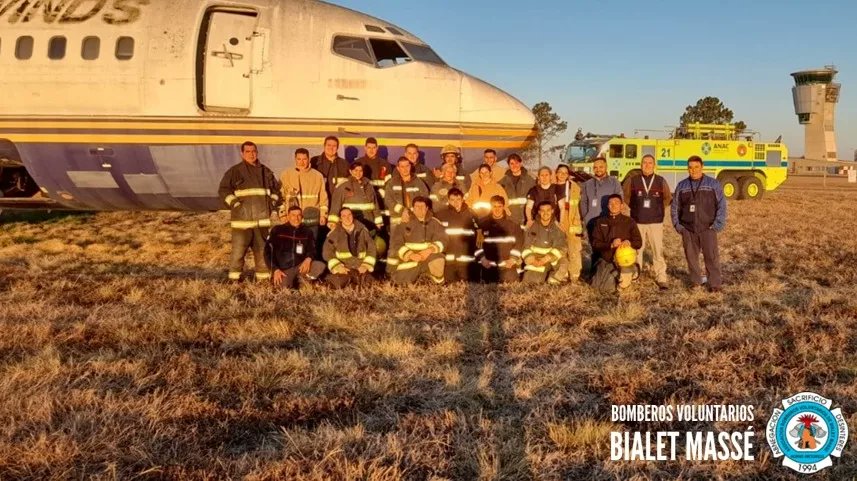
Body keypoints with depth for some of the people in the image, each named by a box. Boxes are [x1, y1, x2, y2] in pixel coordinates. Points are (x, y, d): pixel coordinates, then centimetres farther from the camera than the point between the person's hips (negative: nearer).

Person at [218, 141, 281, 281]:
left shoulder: (265, 171, 14)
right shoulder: (235, 171, -1)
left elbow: (276, 189, 26)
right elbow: (223, 190, -2)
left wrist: (273, 203, 12)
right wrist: (235, 204, -10)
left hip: (262, 218, 5)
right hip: (242, 218, -4)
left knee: (262, 249, 11)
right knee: (239, 249, -6)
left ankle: (264, 277, 20)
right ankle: (234, 278, 4)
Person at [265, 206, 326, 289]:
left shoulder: (307, 231, 9)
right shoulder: (277, 230, 3)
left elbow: (312, 249, 6)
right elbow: (268, 251, 1)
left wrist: (308, 259, -19)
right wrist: (275, 269, -13)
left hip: (301, 266, 3)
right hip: (284, 269, -3)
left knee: (321, 266, -25)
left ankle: (303, 278, 1)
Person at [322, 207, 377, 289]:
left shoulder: (362, 230, 9)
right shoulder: (334, 233, 5)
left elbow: (371, 249, 9)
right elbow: (327, 252, 1)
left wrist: (366, 265, -3)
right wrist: (337, 267, -11)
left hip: (360, 267, 2)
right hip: (343, 266, -1)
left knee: (365, 284, -25)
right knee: (339, 284, -30)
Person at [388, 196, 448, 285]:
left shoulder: (435, 223, 5)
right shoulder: (404, 223, -1)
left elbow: (441, 240, -4)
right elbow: (396, 243, -8)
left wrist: (430, 250, -24)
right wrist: (410, 255, -23)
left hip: (428, 255, 0)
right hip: (408, 258, 0)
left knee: (438, 259, -31)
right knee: (402, 281, -16)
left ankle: (438, 282, -3)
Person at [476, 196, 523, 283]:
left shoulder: (513, 223, 6)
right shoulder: (483, 223, 6)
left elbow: (519, 242, 3)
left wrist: (513, 258, -7)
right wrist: (481, 258, -4)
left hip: (508, 267, 0)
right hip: (488, 267, 1)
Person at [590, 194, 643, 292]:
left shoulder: (629, 222, 0)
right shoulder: (600, 222, 2)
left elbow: (639, 242, 0)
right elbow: (595, 243, -4)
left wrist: (629, 243, -23)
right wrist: (611, 245, -21)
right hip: (606, 261, 2)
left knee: (623, 285, -14)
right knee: (602, 287, -8)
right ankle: (613, 276, 23)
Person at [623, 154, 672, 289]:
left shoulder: (661, 181, 1)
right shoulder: (633, 181, 1)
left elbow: (668, 198, 14)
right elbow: (625, 196, 15)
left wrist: (659, 209, 8)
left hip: (655, 222, -1)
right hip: (637, 222, 1)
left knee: (658, 251, -4)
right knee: (636, 249, 8)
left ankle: (661, 278, 1)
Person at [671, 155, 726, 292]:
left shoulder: (713, 184, 1)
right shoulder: (682, 185, 8)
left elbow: (721, 205, -1)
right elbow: (675, 207, 12)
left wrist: (718, 224, -9)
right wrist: (677, 225, 3)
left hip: (708, 228, -3)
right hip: (688, 229, 3)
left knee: (711, 256, -5)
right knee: (691, 256, 8)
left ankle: (715, 283, 2)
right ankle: (695, 282, 20)